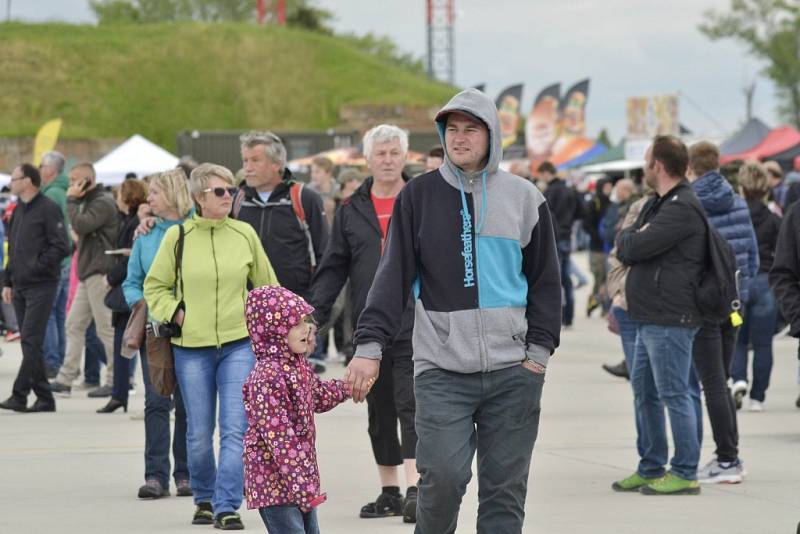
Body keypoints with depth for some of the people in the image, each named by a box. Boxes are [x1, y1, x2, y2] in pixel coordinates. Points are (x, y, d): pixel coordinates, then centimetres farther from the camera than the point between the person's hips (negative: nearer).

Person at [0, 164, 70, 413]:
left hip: (41, 286, -8)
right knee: (30, 344, 7)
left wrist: (36, 266, -14)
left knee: (31, 342, -11)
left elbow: (61, 247, -13)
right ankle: (44, 397, 11)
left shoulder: (48, 209, -9)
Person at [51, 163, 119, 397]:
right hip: (87, 274, 10)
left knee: (106, 328, -5)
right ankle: (65, 379, 10)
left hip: (99, 274, -10)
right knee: (75, 325, 8)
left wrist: (71, 200, -13)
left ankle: (115, 381, 0)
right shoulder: (89, 202, 19)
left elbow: (80, 226, -22)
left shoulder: (103, 203, -12)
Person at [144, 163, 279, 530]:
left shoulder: (245, 234, 3)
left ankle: (226, 507, -8)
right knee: (199, 434, 7)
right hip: (191, 347, 0)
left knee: (235, 429, -9)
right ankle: (204, 498, 26)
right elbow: (154, 286, 8)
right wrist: (175, 314, -5)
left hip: (239, 345, 0)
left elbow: (266, 286, 15)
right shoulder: (177, 236, -1)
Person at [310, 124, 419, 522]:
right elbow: (333, 267, 12)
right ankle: (389, 492, 19)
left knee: (412, 407, -11)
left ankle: (415, 490, -15)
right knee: (379, 411, 10)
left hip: (415, 325, -4)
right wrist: (315, 316, 3)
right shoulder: (351, 211, 11)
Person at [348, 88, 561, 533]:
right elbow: (394, 275, 1)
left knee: (505, 488, 3)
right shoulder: (419, 195, 5)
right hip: (441, 368, -1)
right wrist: (370, 345, -9)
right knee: (443, 476, -13)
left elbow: (545, 280, 11)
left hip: (513, 369, 2)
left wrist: (539, 350, 1)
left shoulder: (524, 197, 8)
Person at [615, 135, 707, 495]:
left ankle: (685, 474, -1)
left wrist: (629, 237, 0)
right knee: (645, 390, 15)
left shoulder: (682, 208, -16)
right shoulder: (656, 204, 19)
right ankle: (651, 468, 23)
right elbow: (625, 251, 18)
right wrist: (634, 239, -2)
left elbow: (635, 246, -20)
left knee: (673, 394, -6)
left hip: (670, 320, -10)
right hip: (650, 317, 10)